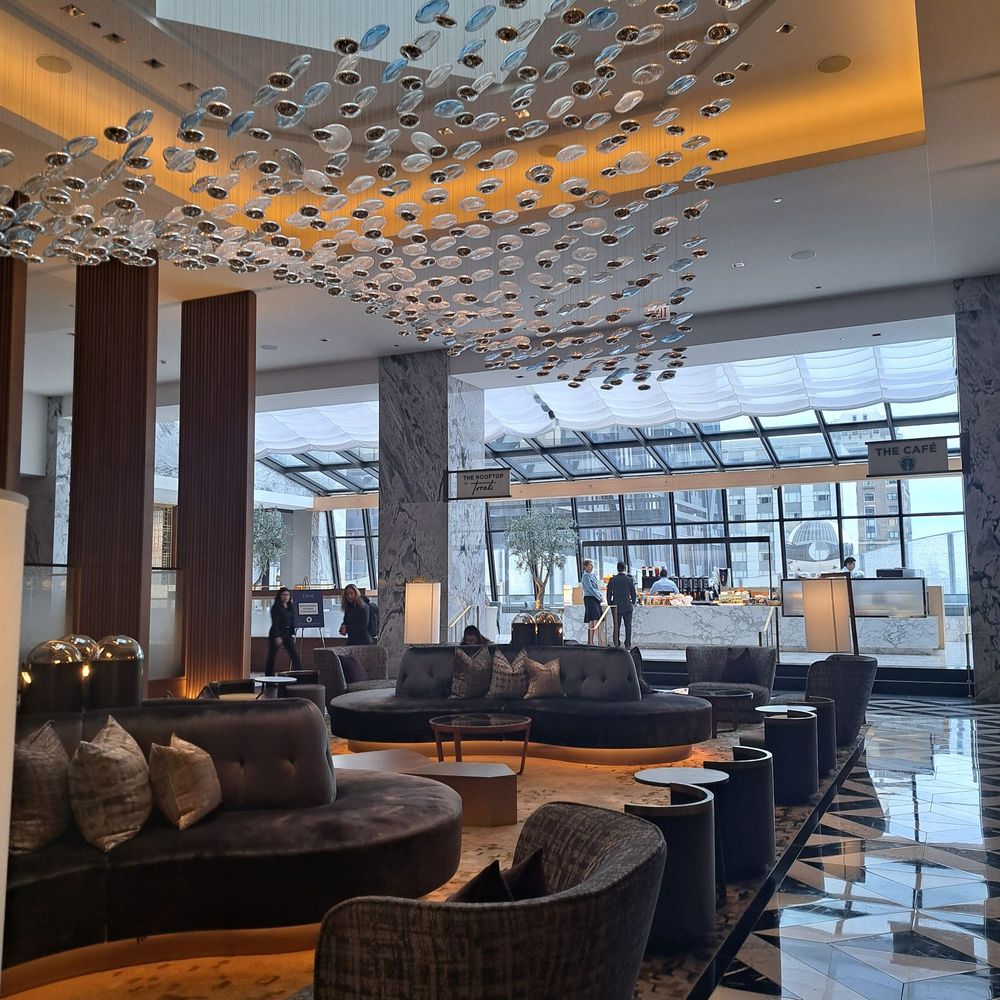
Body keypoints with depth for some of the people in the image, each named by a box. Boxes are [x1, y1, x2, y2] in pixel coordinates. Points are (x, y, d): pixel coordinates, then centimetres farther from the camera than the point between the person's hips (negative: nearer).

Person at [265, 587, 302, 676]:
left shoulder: (290, 607, 10)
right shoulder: (276, 607, -8)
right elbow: (275, 623, -14)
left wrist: (293, 634, 8)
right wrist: (277, 637, -20)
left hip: (287, 635, 6)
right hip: (276, 634, -6)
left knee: (295, 656, -4)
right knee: (271, 657, 3)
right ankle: (269, 677, 11)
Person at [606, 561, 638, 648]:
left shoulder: (612, 580, -3)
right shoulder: (629, 580, -6)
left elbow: (609, 593, 0)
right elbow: (633, 593, -1)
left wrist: (610, 604, 12)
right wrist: (633, 602, 16)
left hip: (616, 606, 1)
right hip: (627, 606, -1)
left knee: (617, 626, 7)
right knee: (628, 626, 4)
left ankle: (617, 644, 7)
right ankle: (628, 645, 3)